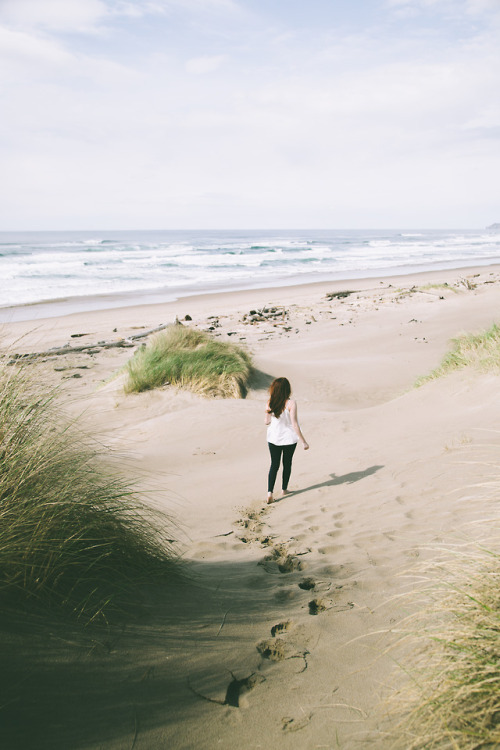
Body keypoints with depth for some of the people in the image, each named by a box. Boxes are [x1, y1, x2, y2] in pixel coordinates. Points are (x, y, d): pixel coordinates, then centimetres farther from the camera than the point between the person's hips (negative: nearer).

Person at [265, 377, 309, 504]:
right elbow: (294, 424, -20)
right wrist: (303, 441, -13)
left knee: (274, 465, 11)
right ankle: (284, 489, 31)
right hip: (289, 438, -2)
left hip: (273, 438, 2)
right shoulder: (291, 403, -19)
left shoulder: (269, 403, -8)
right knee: (287, 464, 17)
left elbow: (267, 422, 1)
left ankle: (270, 492, -1)